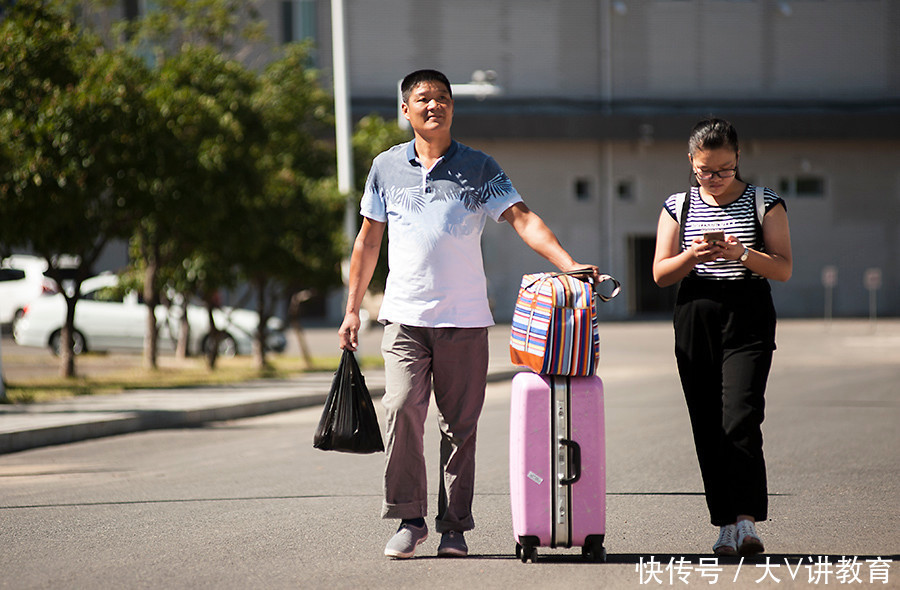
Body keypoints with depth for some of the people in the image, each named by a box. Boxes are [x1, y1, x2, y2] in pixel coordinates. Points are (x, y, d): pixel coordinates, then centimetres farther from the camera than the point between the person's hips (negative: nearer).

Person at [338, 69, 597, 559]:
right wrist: (352, 309, 12)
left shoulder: (479, 168, 6)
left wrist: (567, 263, -19)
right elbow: (368, 240, 16)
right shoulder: (387, 168, 10)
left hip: (465, 318, 0)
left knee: (460, 425, 1)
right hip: (405, 316, 0)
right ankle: (409, 519, -4)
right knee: (402, 409, -15)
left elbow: (521, 218, -4)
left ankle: (454, 527, 9)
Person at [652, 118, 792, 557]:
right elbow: (661, 274, 6)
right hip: (694, 321, 3)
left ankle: (746, 521, -17)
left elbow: (783, 269, -2)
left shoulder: (765, 204, 3)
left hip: (748, 322, -3)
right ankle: (726, 525, 7)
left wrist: (743, 254, -19)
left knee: (740, 419, -17)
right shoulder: (678, 207, 9)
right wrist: (691, 256, -14)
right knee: (707, 428, 1)